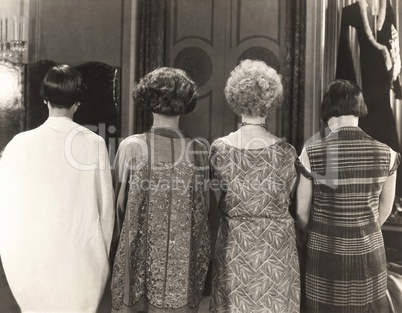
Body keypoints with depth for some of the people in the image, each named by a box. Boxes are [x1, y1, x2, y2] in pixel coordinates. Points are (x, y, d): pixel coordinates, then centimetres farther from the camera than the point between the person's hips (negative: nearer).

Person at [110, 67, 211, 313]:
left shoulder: (131, 147, -11)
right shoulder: (199, 150, -8)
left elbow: (119, 204, -2)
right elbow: (202, 211, -1)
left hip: (140, 254, -1)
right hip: (183, 264, 1)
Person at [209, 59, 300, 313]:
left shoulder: (219, 149, -10)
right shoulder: (286, 152, -12)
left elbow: (214, 201, 0)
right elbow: (288, 200, 0)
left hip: (233, 246, 1)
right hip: (275, 247, -1)